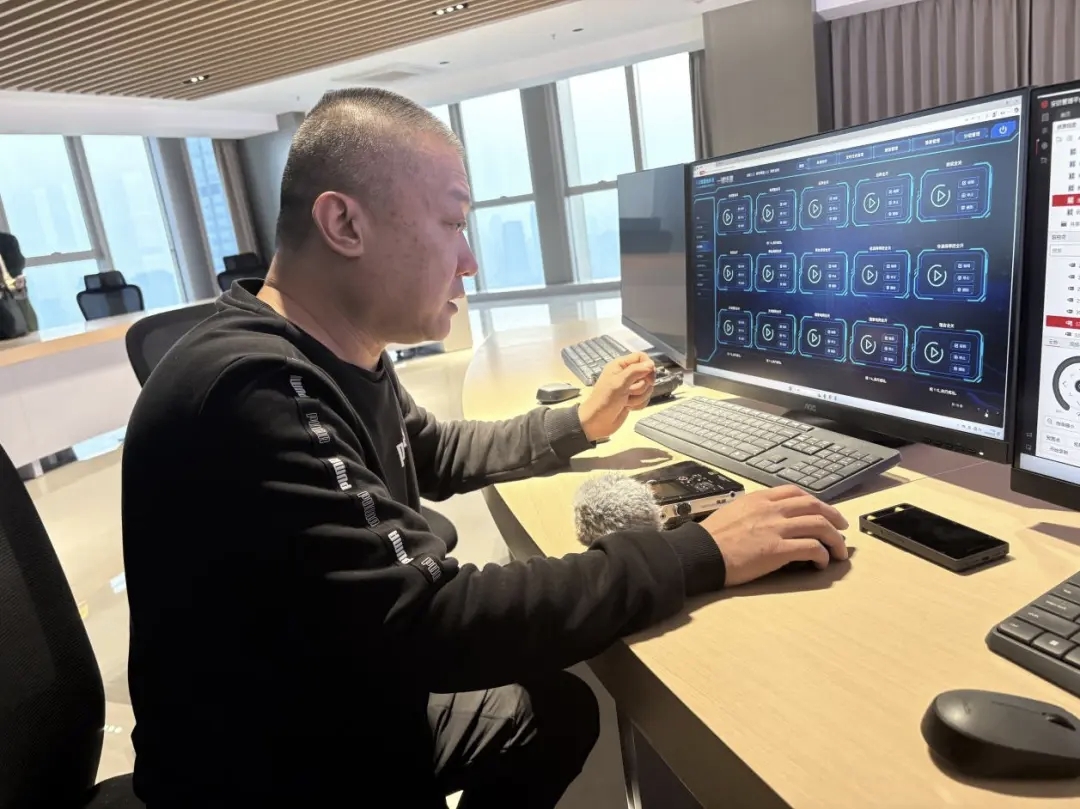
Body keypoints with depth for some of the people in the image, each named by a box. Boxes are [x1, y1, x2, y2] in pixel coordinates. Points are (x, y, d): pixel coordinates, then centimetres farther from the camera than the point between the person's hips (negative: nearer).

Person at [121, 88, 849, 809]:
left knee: (562, 708, 13)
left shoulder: (338, 359, -2)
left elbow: (437, 455, 14)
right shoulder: (252, 395, -33)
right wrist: (701, 554, -29)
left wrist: (580, 424, 10)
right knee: (551, 710, 0)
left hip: (357, 706, 7)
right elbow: (431, 622, -35)